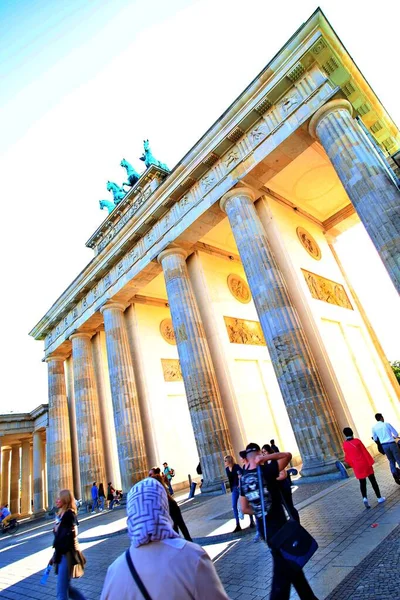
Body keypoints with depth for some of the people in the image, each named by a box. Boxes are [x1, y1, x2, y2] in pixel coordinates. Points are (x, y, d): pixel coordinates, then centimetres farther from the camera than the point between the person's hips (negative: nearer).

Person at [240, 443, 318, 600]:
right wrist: (267, 458, -20)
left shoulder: (243, 478, 0)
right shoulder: (266, 471, -20)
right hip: (278, 526, -7)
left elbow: (245, 509, 6)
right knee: (283, 571, 6)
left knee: (291, 563, 24)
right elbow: (287, 455, -15)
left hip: (263, 528, 7)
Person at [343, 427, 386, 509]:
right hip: (365, 463, -1)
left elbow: (347, 457, 4)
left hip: (357, 467, 2)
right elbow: (365, 452, -9)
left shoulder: (345, 444, -3)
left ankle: (365, 498, -7)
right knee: (373, 480, 14)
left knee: (362, 483, 11)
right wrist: (371, 462, -1)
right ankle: (379, 498, 23)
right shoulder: (357, 441, -11)